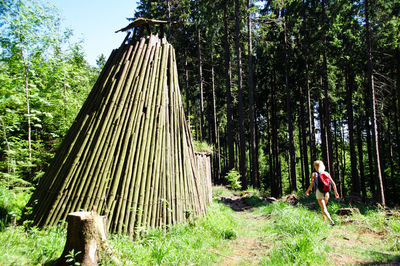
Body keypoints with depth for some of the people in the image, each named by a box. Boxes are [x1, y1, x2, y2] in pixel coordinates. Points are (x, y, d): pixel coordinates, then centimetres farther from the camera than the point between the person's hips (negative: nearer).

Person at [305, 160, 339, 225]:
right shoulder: (327, 173, 7)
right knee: (323, 207, 25)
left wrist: (307, 191, 4)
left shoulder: (314, 174, -2)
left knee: (324, 209, -5)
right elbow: (333, 183, 2)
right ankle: (324, 220, 29)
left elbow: (312, 184, -11)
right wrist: (336, 192, 11)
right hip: (326, 193, 4)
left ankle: (331, 221, -23)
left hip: (319, 192, -4)